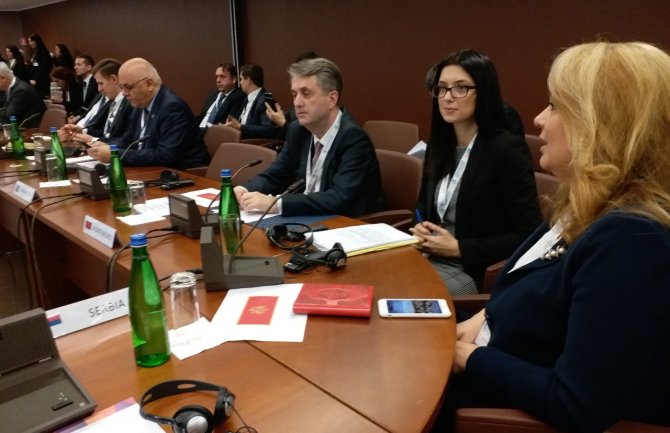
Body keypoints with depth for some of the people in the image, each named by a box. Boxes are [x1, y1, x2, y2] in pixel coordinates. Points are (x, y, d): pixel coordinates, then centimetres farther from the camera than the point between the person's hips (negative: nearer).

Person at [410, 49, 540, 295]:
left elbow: (527, 236, -16)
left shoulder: (508, 149, -13)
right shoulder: (438, 145, 9)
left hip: (478, 273, -6)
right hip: (430, 260, 6)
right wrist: (420, 231, -1)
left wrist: (459, 248, -17)